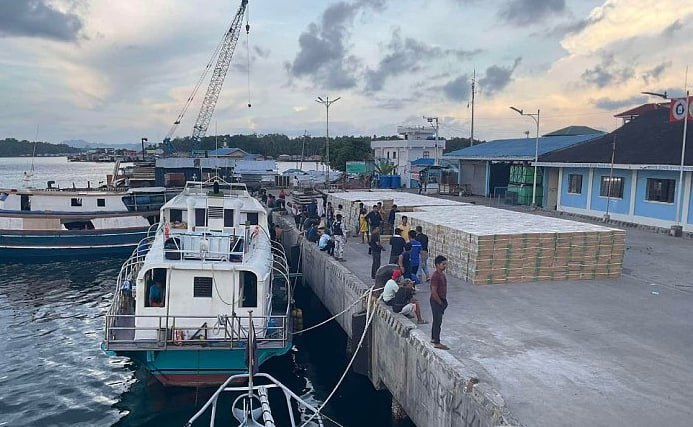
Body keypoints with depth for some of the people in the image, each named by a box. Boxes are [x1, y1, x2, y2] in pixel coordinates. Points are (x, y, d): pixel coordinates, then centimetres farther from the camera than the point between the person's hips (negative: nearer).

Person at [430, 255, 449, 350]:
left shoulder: (442, 274, 9)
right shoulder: (435, 276, -22)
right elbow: (434, 292, -24)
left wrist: (444, 301, 15)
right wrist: (440, 302, -15)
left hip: (441, 300, 10)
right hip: (436, 301, -10)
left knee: (437, 321, 18)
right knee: (437, 322, -5)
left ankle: (433, 338, 31)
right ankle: (437, 343, 0)